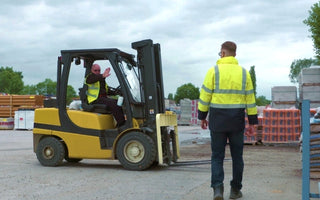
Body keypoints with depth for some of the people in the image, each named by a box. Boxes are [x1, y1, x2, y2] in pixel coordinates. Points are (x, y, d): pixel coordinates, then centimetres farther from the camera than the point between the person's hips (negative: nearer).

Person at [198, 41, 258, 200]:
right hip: (237, 121, 2)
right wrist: (252, 123, 9)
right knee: (237, 156, 13)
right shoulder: (244, 73, 4)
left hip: (217, 121, -2)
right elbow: (250, 99, 4)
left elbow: (205, 96, -5)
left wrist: (202, 117, 5)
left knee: (217, 156, 6)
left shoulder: (214, 71, -5)